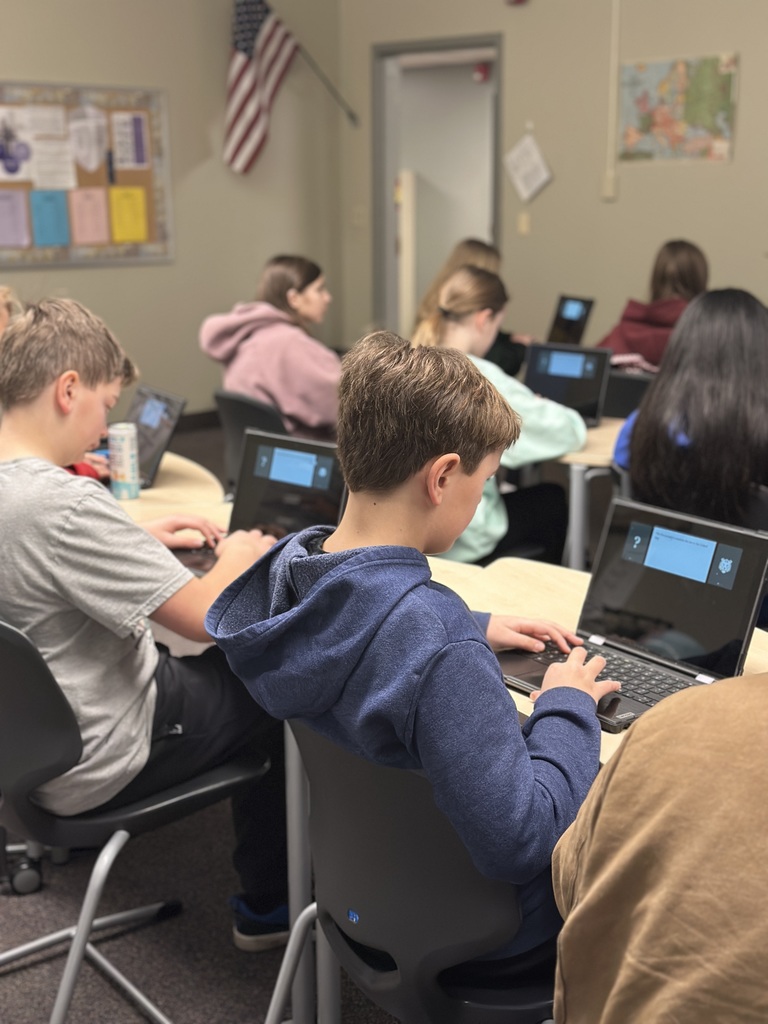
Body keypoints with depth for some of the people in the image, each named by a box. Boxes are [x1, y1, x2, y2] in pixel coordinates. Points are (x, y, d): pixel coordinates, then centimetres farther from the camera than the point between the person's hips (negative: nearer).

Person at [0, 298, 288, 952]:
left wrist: (140, 540, 8)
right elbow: (208, 616, -27)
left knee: (223, 666, 25)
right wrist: (237, 560, -6)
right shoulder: (64, 503, -31)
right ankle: (269, 906, 24)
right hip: (93, 766, -9)